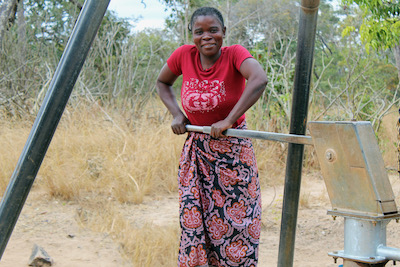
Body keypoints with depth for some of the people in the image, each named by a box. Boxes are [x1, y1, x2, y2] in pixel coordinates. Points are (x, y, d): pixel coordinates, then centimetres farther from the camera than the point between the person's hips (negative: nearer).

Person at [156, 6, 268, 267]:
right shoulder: (183, 55, -5)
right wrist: (176, 114, -2)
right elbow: (162, 83, 14)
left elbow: (260, 80, -34)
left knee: (235, 221, 1)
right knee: (194, 220, 3)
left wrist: (228, 120, -34)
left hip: (233, 151, -3)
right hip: (196, 152, 3)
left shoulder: (235, 54, -14)